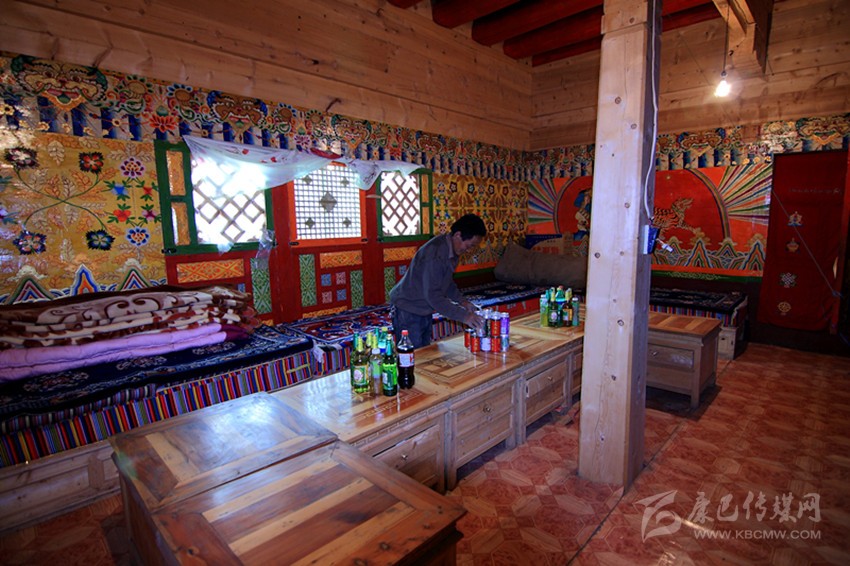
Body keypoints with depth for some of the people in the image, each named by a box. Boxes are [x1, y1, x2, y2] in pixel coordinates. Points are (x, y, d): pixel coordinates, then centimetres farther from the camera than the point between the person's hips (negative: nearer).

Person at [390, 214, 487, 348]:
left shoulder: (452, 249, 0)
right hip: (408, 311, -9)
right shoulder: (434, 253, -29)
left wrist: (462, 300, 1)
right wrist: (463, 316, -32)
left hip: (424, 311, 9)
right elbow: (433, 295, -31)